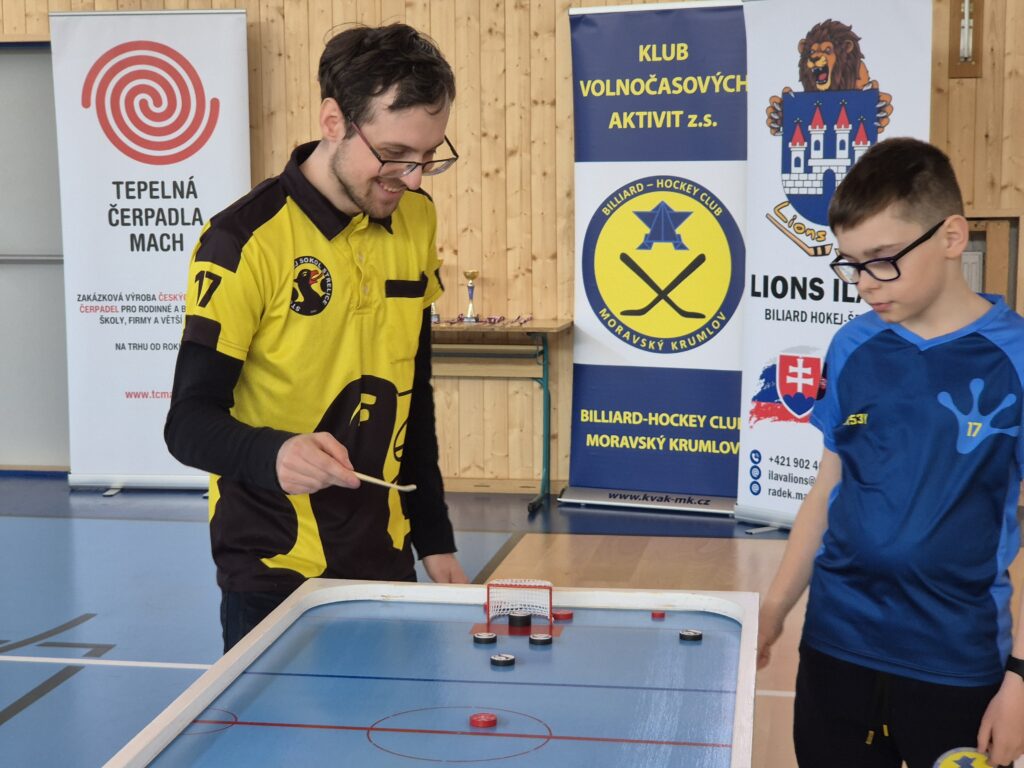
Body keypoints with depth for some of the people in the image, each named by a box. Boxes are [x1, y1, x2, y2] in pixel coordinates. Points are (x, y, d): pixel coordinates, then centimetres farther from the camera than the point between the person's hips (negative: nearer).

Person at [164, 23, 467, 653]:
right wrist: (275, 455, -36)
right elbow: (190, 423, -16)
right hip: (274, 576, -5)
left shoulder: (416, 221, 2)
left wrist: (434, 540, 10)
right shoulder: (245, 241, -16)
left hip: (385, 562, 5)